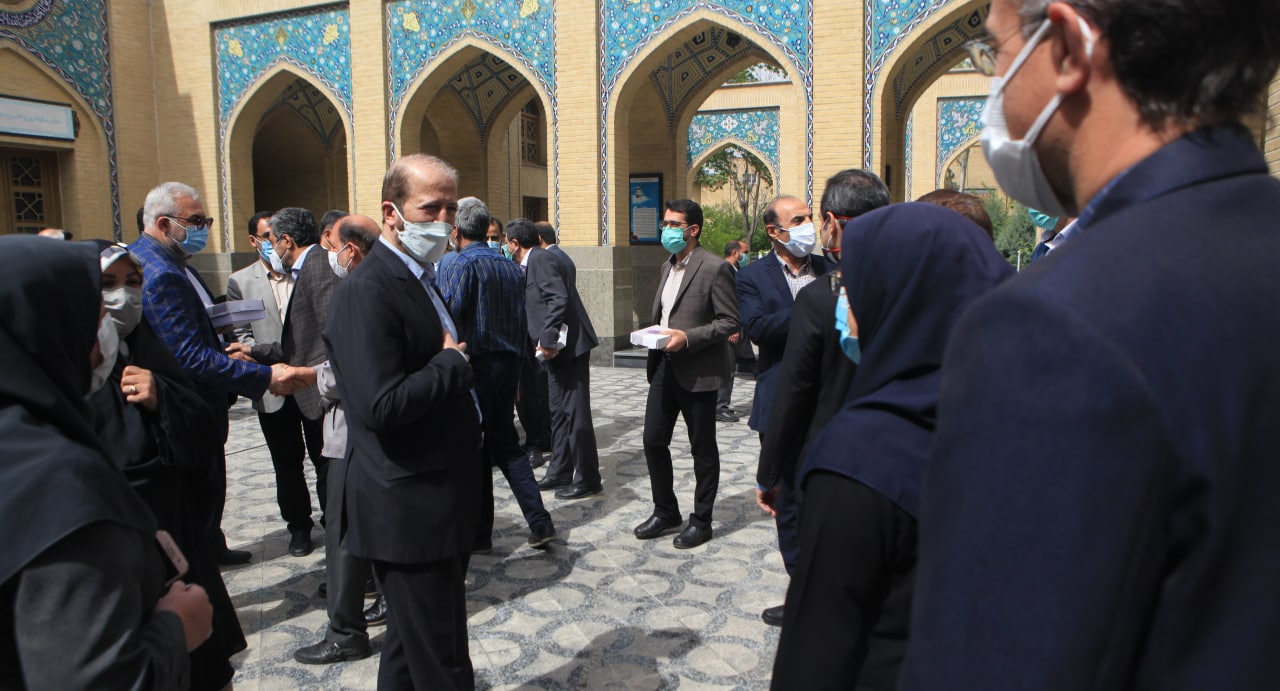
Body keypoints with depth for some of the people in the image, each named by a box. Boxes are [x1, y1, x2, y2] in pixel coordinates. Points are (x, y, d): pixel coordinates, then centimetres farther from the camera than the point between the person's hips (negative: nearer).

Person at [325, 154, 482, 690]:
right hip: (410, 510, -10)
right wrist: (452, 363, -18)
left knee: (411, 648, 24)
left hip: (439, 501, 10)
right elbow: (381, 405, -29)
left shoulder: (421, 280, 13)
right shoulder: (366, 291, -19)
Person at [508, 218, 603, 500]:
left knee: (575, 413, -4)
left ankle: (588, 480, 5)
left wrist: (548, 339, -22)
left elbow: (559, 300, -23)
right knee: (559, 411, 16)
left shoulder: (541, 259, -13)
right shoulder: (544, 256, 15)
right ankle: (560, 472, 26)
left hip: (567, 345, -10)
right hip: (559, 345, 10)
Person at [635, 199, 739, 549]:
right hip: (664, 366, 8)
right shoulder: (668, 266, 14)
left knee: (702, 448, 6)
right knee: (653, 441, 9)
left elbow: (730, 321, -14)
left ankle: (701, 521, 19)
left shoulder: (715, 268, -12)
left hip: (698, 372, -8)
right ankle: (665, 513, 25)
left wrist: (688, 338, -22)